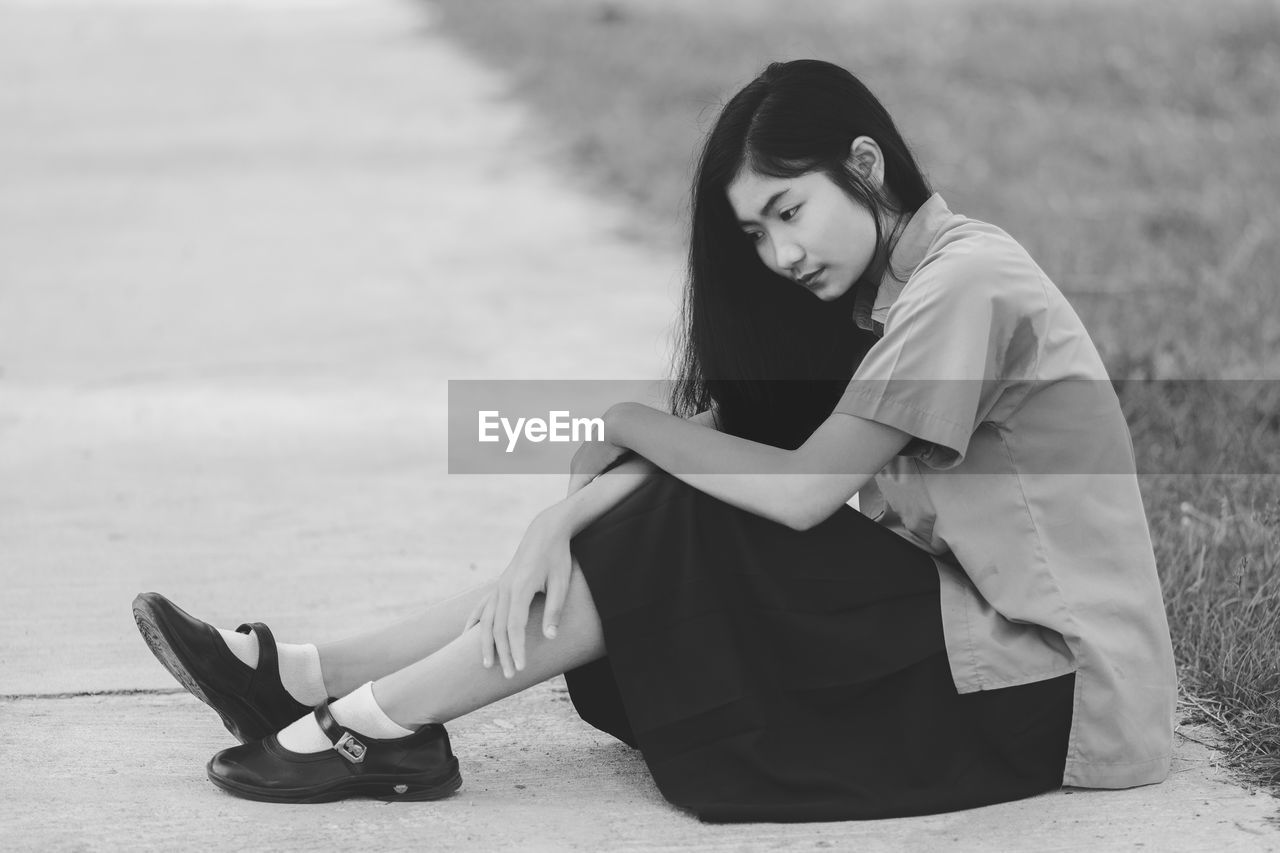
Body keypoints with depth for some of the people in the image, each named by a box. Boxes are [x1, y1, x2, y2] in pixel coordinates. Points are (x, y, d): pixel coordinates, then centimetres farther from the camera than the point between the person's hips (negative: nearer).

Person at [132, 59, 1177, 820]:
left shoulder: (964, 283, -17)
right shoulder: (887, 293, 12)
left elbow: (802, 490, -19)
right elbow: (715, 445, 5)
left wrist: (620, 424, -7)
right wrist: (560, 520, -10)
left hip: (1047, 684, -9)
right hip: (964, 618, 9)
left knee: (687, 540, -14)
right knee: (649, 524, 0)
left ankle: (375, 728, -8)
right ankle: (304, 678, -1)